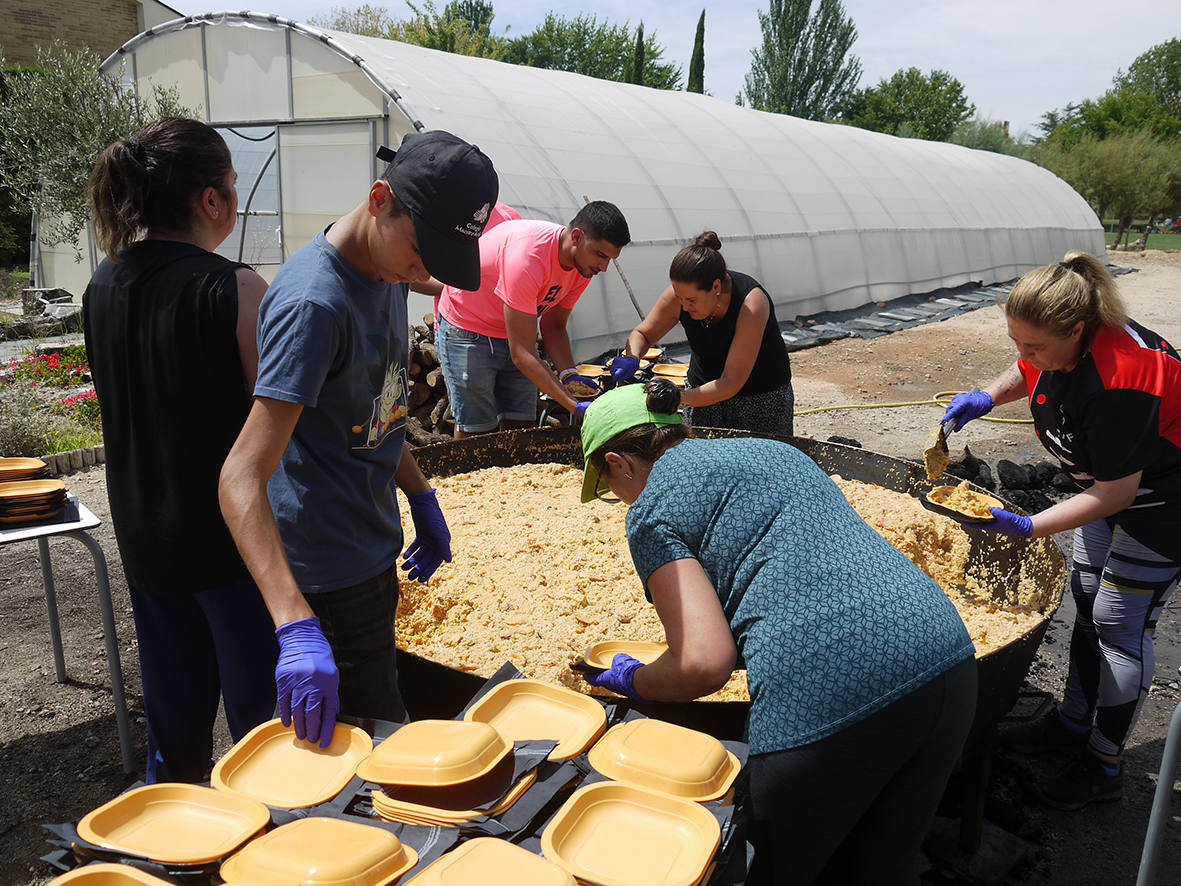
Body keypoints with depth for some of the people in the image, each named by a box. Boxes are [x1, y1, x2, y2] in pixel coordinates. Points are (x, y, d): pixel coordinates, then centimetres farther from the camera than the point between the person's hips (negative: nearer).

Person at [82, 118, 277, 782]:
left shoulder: (103, 286, 3)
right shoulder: (233, 288, -18)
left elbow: (126, 409, 11)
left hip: (145, 536, 7)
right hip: (234, 536, -7)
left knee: (173, 711, 22)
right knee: (260, 717, 10)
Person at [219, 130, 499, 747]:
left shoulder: (386, 269, 2)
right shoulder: (312, 302, -27)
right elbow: (242, 477, -32)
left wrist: (421, 499, 14)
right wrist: (297, 626, -41)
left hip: (372, 554, 9)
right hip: (327, 579, -9)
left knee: (373, 731, 23)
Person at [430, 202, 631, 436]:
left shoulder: (584, 264, -10)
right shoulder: (528, 258, -35)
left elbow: (553, 327, 2)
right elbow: (522, 354, -33)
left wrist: (569, 375, -17)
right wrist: (575, 406, -37)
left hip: (514, 333, 7)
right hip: (467, 333, -7)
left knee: (521, 427, -2)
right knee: (476, 431, -10)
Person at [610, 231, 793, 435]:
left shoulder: (751, 303, -31)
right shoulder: (682, 293, -19)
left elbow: (731, 383, -31)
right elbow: (642, 334, -3)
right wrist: (631, 359, -25)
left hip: (762, 397, -3)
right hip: (704, 391, 4)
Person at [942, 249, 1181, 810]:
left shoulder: (1119, 382, -38)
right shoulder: (1057, 346, -14)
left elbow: (1117, 492, -32)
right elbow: (1025, 374, 12)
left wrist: (1028, 527, -33)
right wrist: (986, 398, -9)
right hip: (1107, 484, 9)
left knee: (1119, 623, -2)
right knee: (1087, 601, 15)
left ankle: (1104, 766, 15)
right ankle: (1074, 722, 33)